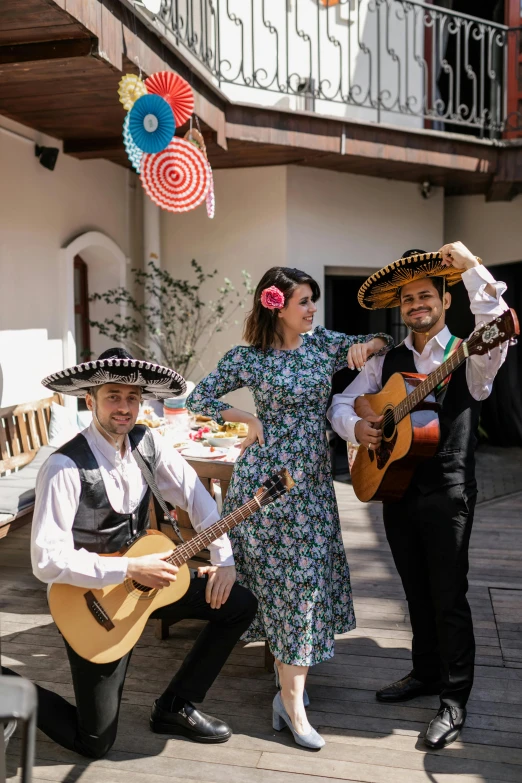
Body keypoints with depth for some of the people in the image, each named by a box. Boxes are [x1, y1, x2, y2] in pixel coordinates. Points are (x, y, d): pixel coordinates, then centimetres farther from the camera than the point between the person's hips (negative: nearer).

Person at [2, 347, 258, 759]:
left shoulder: (147, 443, -6)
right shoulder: (66, 467, -27)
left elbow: (195, 494, -1)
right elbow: (48, 560, -29)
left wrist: (223, 559, -9)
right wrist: (130, 570, -28)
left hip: (142, 577, 7)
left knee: (240, 605, 2)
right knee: (94, 742, 1)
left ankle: (175, 707, 16)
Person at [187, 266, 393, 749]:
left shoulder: (323, 343, 6)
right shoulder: (250, 357, -7)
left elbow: (383, 342, 14)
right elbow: (199, 399, -2)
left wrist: (366, 346, -8)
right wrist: (249, 421, -10)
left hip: (313, 478, 5)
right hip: (269, 478, -5)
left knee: (309, 574, 10)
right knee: (294, 579, -5)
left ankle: (288, 672, 28)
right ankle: (292, 701, 4)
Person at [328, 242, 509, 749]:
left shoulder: (469, 358, -4)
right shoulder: (387, 361, 10)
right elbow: (341, 403, 12)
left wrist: (471, 268, -29)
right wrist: (356, 427, -9)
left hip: (447, 494, -5)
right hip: (396, 489, 5)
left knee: (449, 597, 2)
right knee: (416, 592, 18)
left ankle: (454, 699, 17)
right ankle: (425, 672, 36)